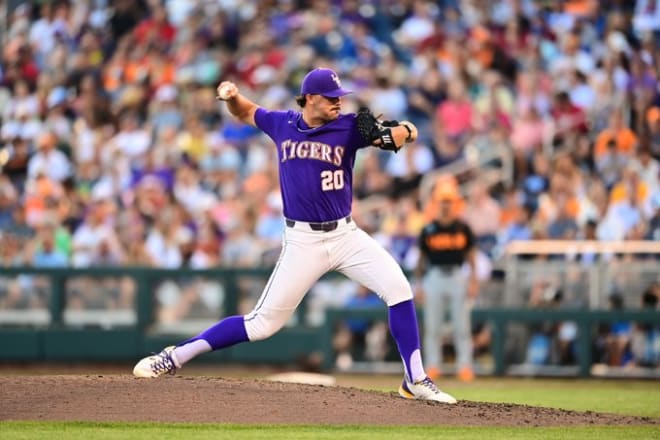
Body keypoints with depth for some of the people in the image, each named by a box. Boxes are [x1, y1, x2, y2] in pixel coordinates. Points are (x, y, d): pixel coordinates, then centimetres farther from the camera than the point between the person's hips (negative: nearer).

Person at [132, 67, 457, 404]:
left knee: (398, 289, -16)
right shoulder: (282, 124, 0)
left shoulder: (348, 127, -4)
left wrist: (402, 132, -34)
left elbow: (406, 132, -10)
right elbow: (246, 113, 21)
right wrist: (231, 97, -2)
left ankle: (415, 380, -4)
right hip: (302, 241, -1)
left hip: (345, 234, 1)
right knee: (264, 323, -5)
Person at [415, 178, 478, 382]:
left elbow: (471, 255, 6)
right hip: (434, 277, 0)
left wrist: (473, 281, -2)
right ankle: (433, 365, 7)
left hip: (457, 276, 0)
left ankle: (465, 365, 3)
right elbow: (422, 258, 7)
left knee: (462, 325, -1)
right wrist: (419, 283, 2)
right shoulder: (429, 230, 3)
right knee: (432, 325, 1)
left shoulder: (463, 228, 3)